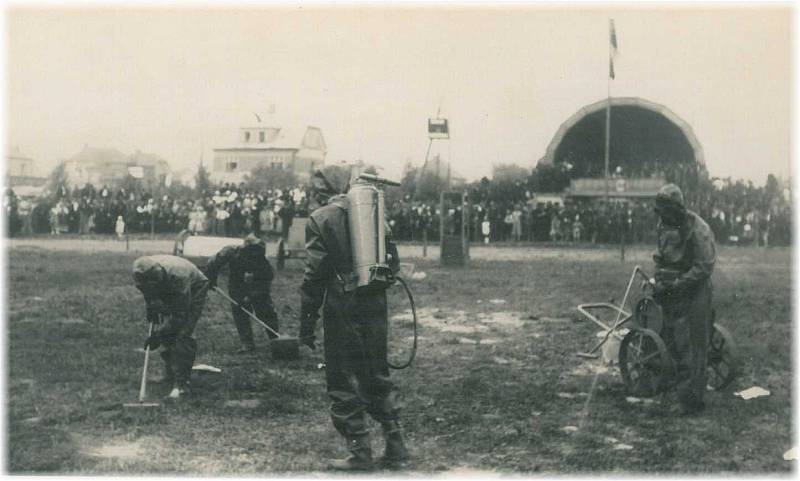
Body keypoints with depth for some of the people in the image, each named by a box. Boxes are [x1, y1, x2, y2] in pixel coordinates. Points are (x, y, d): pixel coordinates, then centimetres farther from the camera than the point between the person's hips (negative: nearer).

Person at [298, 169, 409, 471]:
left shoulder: (320, 219, -6)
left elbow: (314, 275, -10)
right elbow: (393, 262, 10)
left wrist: (306, 324, -6)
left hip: (342, 307, -6)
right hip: (375, 304, 6)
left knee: (341, 380, 5)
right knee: (376, 374, 18)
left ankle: (360, 453, 5)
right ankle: (395, 444, 18)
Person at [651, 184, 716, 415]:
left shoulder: (698, 230, -17)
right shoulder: (664, 225, 7)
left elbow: (704, 268, -19)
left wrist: (674, 285, -22)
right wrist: (658, 281, 2)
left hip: (693, 293, -7)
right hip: (671, 293, 7)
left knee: (691, 350, -4)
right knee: (671, 342, 9)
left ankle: (692, 400, 2)